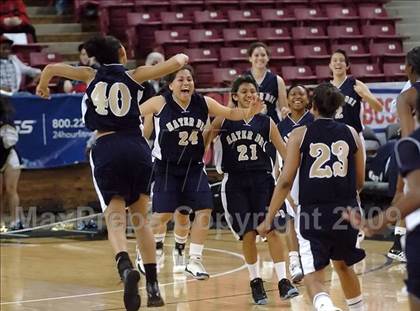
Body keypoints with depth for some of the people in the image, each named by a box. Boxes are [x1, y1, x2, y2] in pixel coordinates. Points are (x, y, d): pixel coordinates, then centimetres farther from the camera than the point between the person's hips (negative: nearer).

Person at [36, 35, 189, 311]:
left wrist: (43, 86, 31)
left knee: (115, 219, -5)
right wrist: (181, 57, 27)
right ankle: (153, 286, 12)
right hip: (137, 148, 1)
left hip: (106, 149, -1)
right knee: (141, 218, 14)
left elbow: (52, 68, 9)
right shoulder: (134, 75, 9)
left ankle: (126, 266, -36)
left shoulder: (91, 75, 12)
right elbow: (176, 63, 3)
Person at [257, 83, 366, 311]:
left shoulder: (300, 135, -2)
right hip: (346, 212, 3)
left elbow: (285, 181, -6)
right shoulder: (351, 134, 6)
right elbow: (360, 182, 13)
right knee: (343, 266, 28)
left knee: (314, 278, -2)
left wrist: (269, 218, 0)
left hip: (313, 214, -3)